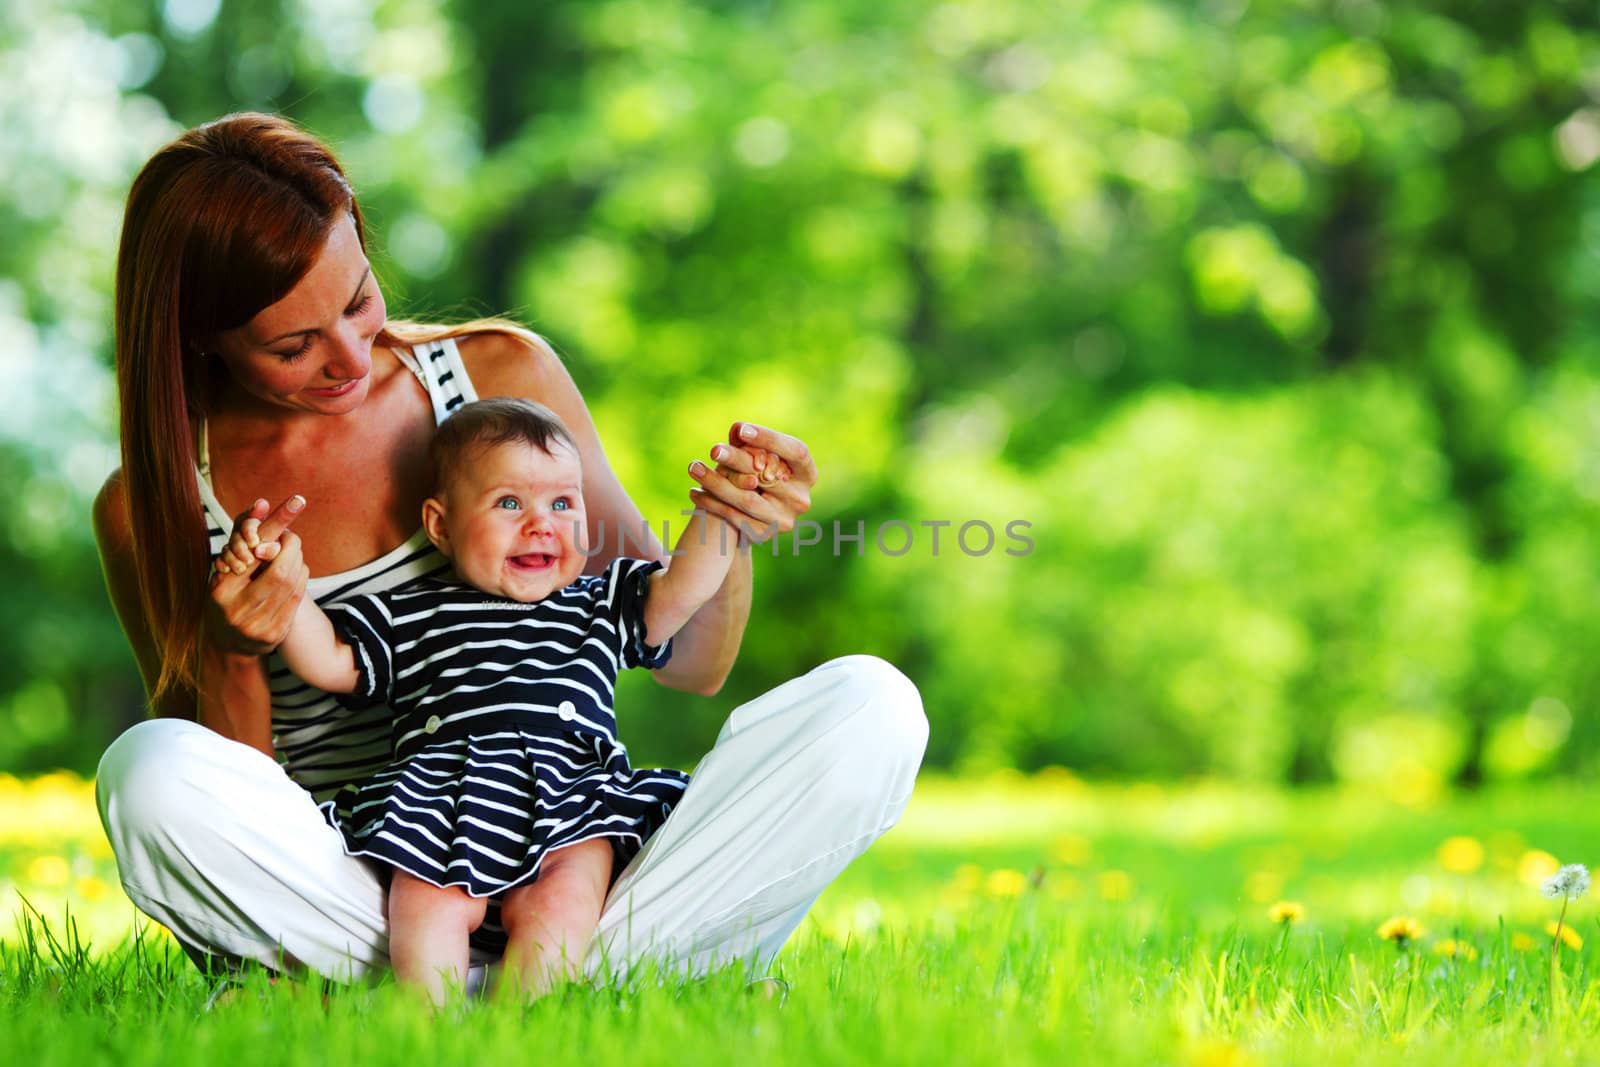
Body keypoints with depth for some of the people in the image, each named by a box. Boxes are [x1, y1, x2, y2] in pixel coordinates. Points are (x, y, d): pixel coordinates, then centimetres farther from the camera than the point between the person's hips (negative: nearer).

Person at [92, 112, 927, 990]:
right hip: (350, 905, -1)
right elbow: (228, 813, 1)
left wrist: (727, 530, -13)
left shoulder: (503, 376, 4)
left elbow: (688, 663, 8)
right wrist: (230, 657, -18)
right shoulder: (150, 504, 1)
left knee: (871, 707, -18)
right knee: (146, 767, -33)